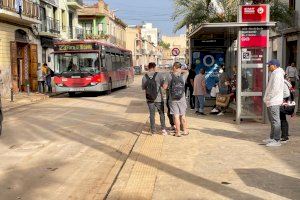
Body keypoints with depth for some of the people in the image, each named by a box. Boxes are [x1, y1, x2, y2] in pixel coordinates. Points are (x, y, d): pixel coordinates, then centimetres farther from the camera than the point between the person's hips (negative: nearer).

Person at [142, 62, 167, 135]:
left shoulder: (145, 77, -3)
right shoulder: (159, 75, -9)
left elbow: (143, 88, 3)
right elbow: (164, 85, -11)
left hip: (150, 99, 2)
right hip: (159, 98, -2)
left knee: (152, 115, 11)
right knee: (161, 113, 14)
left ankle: (153, 130, 14)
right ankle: (163, 129, 12)